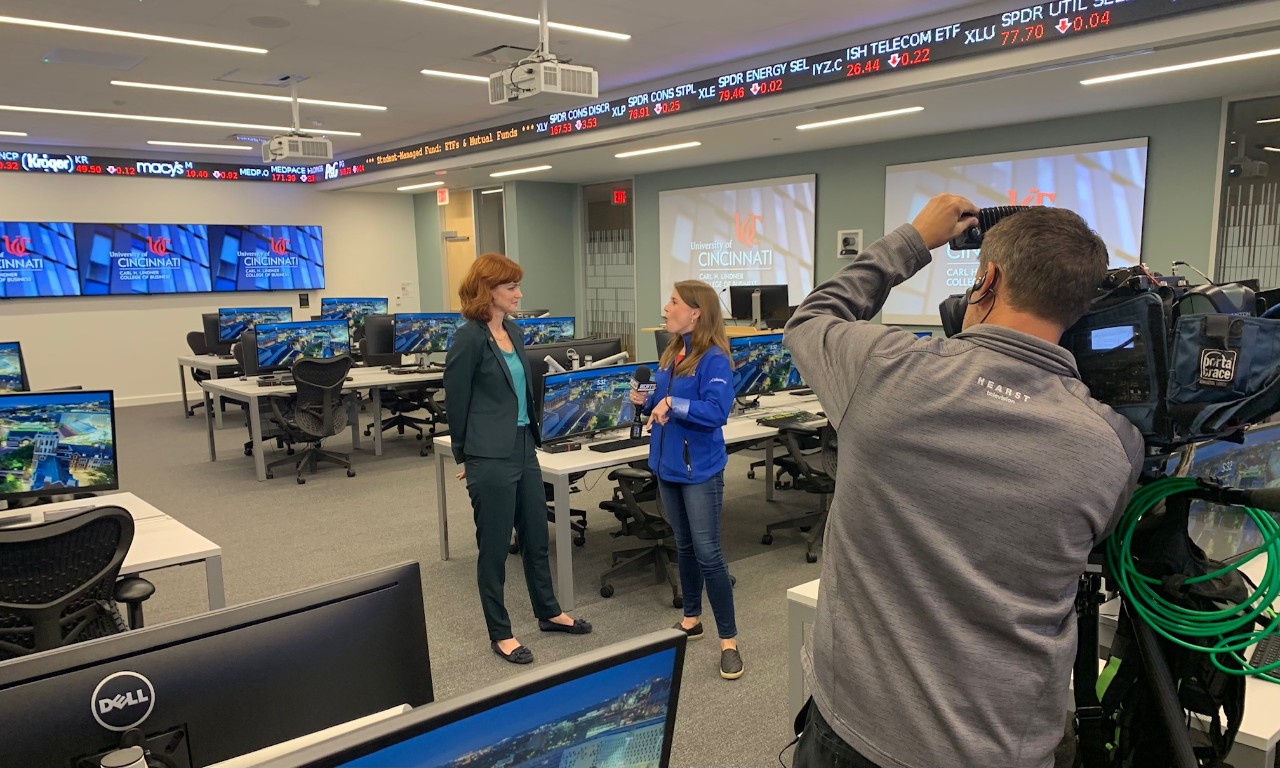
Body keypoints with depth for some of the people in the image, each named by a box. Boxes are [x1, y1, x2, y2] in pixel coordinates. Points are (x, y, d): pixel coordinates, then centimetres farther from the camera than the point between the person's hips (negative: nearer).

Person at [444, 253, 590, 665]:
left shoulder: (512, 330, 9)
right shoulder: (469, 338, -15)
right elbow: (457, 403, -9)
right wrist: (466, 458, 0)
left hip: (523, 449, 8)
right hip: (491, 459, -8)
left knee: (536, 536, 19)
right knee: (495, 546, 6)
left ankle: (549, 612, 37)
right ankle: (500, 634, 21)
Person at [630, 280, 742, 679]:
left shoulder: (714, 358, -16)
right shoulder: (671, 354, 8)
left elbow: (717, 411, -26)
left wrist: (673, 404, -29)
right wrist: (646, 401, -2)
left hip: (700, 469, -8)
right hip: (668, 465, 8)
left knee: (707, 553, -3)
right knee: (684, 546, 18)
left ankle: (728, 639, 9)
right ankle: (691, 619, 33)